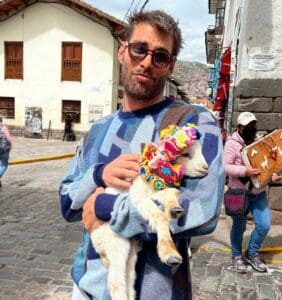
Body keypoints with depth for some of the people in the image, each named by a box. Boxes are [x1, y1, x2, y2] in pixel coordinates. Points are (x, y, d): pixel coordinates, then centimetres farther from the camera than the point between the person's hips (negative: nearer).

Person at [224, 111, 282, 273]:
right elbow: (225, 166, -19)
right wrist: (244, 171, -31)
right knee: (239, 227, 8)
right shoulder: (232, 143, -12)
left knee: (264, 225, 1)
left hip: (259, 193, 5)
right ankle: (237, 256, 29)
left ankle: (252, 253, 25)